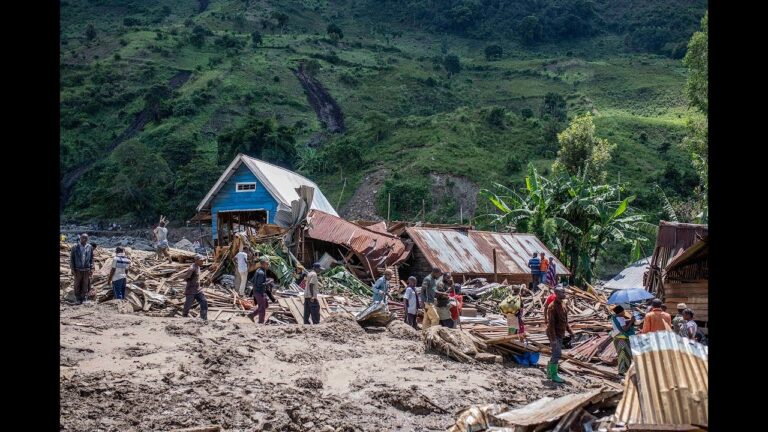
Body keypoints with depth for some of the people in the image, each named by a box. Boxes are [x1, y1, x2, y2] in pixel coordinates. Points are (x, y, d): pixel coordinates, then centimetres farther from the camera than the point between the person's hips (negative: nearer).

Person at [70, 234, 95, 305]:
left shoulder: (90, 247, 2)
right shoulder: (75, 247, -2)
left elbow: (91, 258, 8)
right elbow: (71, 258, 2)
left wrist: (91, 268, 3)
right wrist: (72, 269, -2)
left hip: (87, 269, 1)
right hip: (78, 269, -1)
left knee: (85, 285, 3)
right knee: (77, 285, 2)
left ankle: (83, 298, 11)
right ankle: (77, 299, 10)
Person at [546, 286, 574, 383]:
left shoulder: (562, 305, 9)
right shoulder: (552, 307, -19)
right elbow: (551, 324, -22)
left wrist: (570, 331, 12)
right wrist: (553, 339, -25)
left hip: (560, 334, 9)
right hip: (554, 334, -9)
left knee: (556, 354, 14)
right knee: (557, 353, -9)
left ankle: (549, 373, 25)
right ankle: (554, 375, -1)